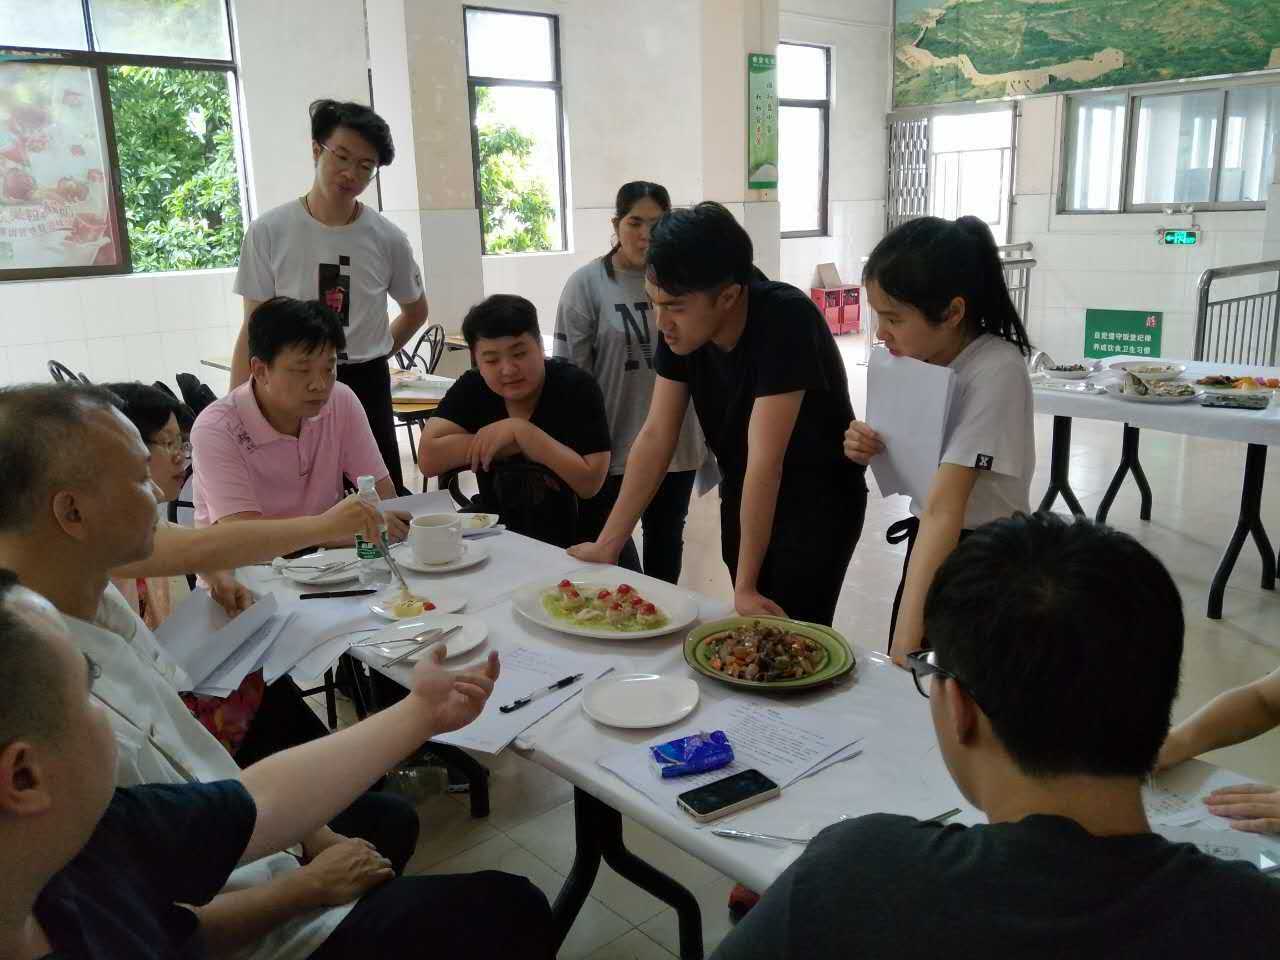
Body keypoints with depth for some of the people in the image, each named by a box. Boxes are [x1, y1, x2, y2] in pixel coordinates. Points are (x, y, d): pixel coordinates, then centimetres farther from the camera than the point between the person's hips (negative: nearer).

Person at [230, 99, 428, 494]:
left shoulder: (388, 239, -1)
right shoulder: (269, 231, -6)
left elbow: (416, 311, 17)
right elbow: (254, 330, -2)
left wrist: (367, 357, 10)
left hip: (365, 387, 2)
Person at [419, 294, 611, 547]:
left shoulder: (576, 386, -14)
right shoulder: (472, 387, -5)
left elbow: (590, 482, -22)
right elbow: (429, 459, -17)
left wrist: (519, 430, -22)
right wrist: (513, 443, -19)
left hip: (571, 536, 0)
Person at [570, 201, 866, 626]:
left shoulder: (785, 320, -31)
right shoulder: (679, 327, -12)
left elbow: (765, 461, -31)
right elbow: (656, 437, -8)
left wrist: (746, 586, -28)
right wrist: (608, 544, -9)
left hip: (818, 502, -5)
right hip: (743, 500, 6)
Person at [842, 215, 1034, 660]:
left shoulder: (997, 372, -25)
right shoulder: (922, 355, -3)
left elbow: (944, 509, -33)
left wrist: (906, 642, -36)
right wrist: (869, 449, -11)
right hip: (928, 548, 7)